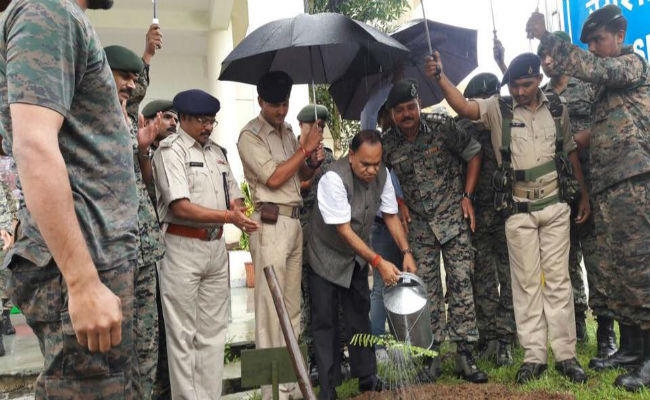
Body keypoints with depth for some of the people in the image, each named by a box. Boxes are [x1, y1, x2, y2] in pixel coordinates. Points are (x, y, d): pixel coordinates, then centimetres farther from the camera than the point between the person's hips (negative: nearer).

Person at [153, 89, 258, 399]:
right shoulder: (171, 150, -7)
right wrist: (227, 216, -19)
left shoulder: (217, 151, 15)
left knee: (213, 331, 12)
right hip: (183, 248, -7)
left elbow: (235, 196, 17)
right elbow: (180, 207, -17)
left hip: (216, 246, 7)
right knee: (183, 334, 2)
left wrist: (238, 212, -5)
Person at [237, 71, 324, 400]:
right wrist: (305, 148, -8)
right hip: (271, 224, -8)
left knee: (292, 304, 13)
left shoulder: (288, 131, 16)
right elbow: (273, 178, -15)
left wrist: (313, 163, 1)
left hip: (294, 221, 8)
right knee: (271, 306, -5)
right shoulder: (250, 135, -7)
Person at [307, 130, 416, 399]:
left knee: (360, 318, 14)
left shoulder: (382, 174, -10)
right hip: (327, 258, -5)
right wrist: (378, 262, -30)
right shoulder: (334, 178, -29)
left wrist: (406, 252, -12)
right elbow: (344, 230, -28)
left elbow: (391, 216, -1)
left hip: (357, 258, 6)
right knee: (325, 323, -1)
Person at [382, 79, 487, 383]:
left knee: (461, 283, -3)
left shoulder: (442, 126, -8)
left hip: (453, 218, -1)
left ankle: (464, 355, 5)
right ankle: (432, 354, 16)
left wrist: (467, 196, -5)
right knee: (428, 290, 6)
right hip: (419, 225, 2)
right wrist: (400, 204, 0)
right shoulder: (387, 144, -3)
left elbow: (473, 153, 0)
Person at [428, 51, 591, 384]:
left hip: (555, 206, 2)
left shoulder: (557, 109, 6)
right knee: (526, 282, 4)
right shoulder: (498, 109, -2)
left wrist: (584, 195, 12)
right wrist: (439, 77, -34)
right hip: (519, 210, -2)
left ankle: (566, 354, 13)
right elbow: (463, 107, -19)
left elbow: (571, 153, 14)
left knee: (558, 279, 5)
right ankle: (534, 355, 12)